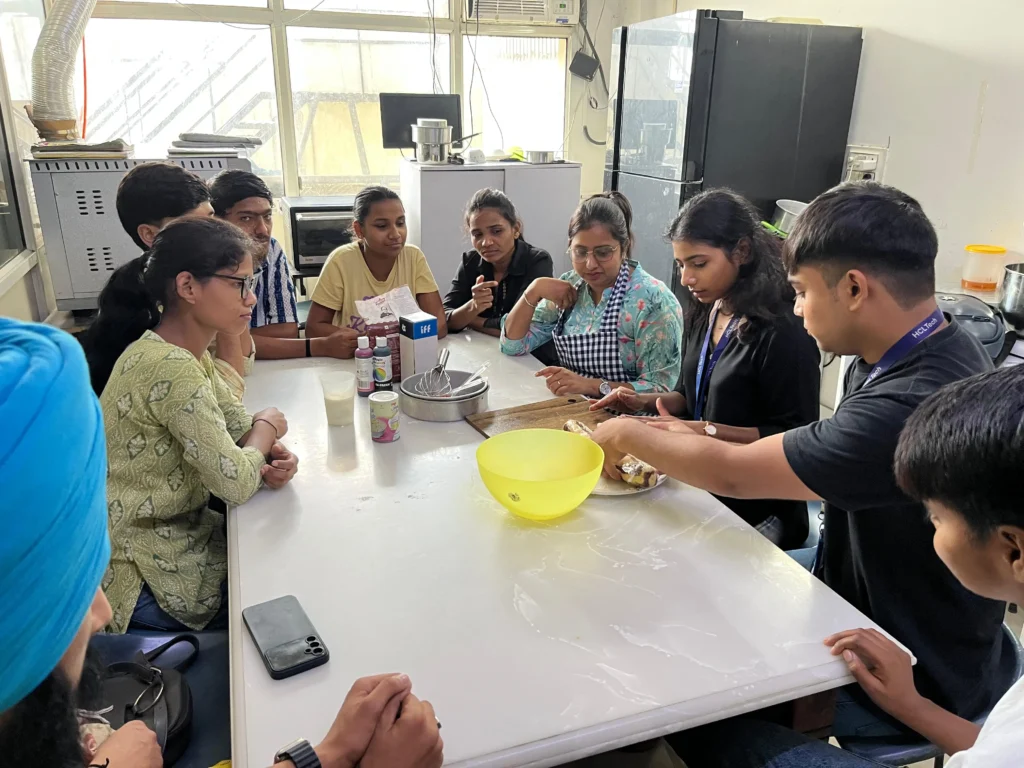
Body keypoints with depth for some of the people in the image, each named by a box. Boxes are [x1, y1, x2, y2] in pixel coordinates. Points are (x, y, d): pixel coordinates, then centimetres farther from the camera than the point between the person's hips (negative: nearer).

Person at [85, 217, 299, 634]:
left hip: (174, 532, 8)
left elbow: (236, 420, 7)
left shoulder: (186, 350, 1)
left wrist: (270, 453, -15)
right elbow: (237, 484, -26)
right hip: (143, 573, -8)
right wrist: (267, 428, -7)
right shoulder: (170, 367, -29)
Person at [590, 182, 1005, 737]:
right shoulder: (915, 353, -6)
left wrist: (628, 436, -11)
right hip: (856, 585, 8)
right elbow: (821, 462, 1)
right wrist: (695, 440, -5)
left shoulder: (915, 407, -36)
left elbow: (732, 475, -29)